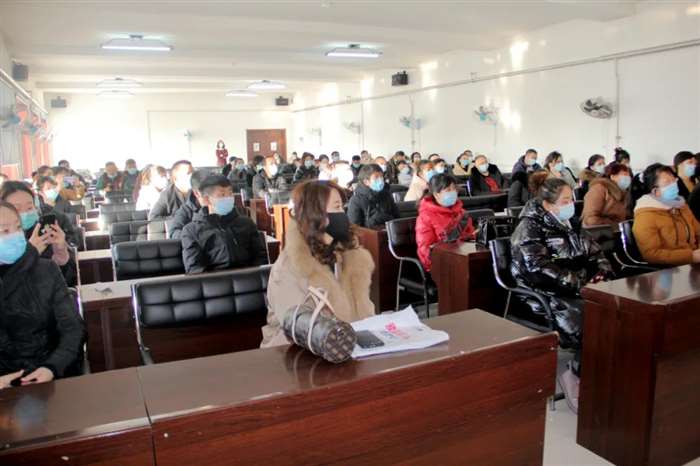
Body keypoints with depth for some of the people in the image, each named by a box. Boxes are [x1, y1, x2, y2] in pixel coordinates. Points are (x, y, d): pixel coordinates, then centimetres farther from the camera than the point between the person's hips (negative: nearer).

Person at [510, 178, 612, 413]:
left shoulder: (571, 224, 19)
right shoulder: (529, 228, -5)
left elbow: (595, 252, 24)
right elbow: (539, 268, -17)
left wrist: (603, 272, 2)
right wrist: (579, 283, -19)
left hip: (579, 291, 7)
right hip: (547, 297, -7)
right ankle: (578, 378, -8)